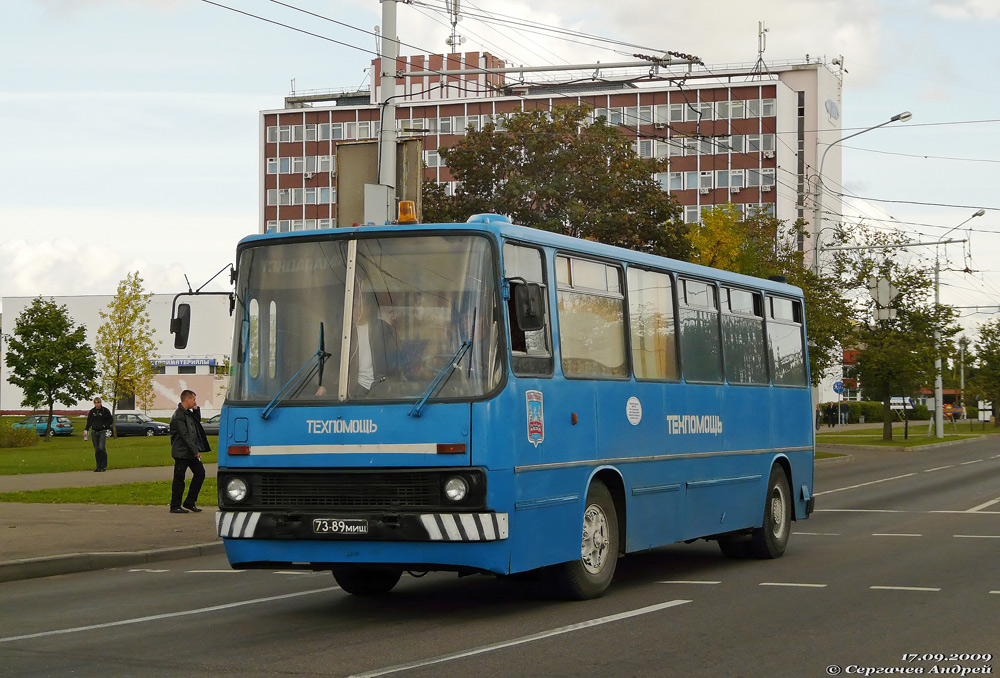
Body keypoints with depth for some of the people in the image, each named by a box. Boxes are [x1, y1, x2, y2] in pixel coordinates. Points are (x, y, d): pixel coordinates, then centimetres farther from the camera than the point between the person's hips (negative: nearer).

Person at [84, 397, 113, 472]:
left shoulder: (105, 411, -2)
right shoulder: (92, 411, 9)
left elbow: (111, 421, 4)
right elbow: (89, 422, 14)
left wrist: (105, 426, -9)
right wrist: (86, 430, 4)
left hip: (103, 432, -4)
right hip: (94, 432, 4)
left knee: (101, 448, -17)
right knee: (96, 450, 4)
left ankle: (104, 466, -8)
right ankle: (99, 467, 9)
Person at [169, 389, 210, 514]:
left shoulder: (188, 413, 12)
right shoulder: (178, 415, -16)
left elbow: (197, 422, 26)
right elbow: (184, 435, -19)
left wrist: (196, 409, 9)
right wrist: (195, 451, -19)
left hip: (191, 452, 9)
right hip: (181, 452, -9)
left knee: (200, 473, 8)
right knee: (179, 479, -2)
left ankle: (189, 502, 15)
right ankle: (175, 506, 7)